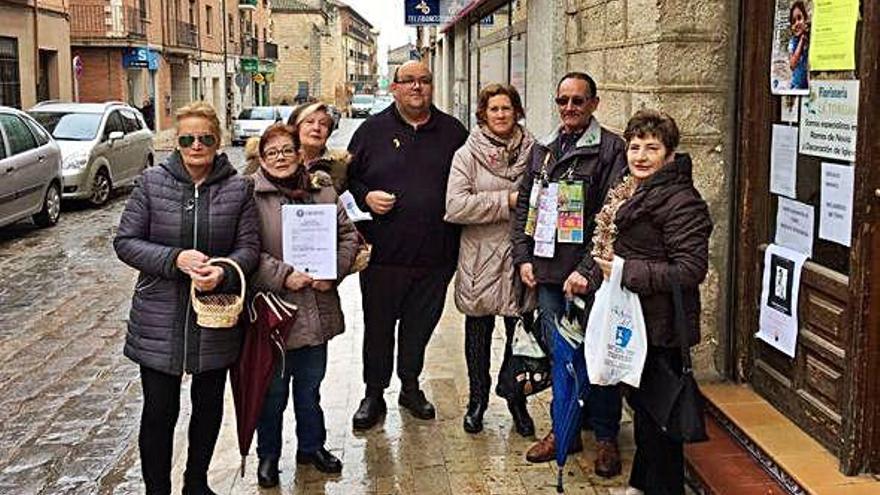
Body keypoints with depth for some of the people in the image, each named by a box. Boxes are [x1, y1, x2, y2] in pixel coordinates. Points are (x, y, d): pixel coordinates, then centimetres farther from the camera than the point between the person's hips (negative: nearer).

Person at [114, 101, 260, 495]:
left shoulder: (238, 188, -2)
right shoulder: (152, 182, -4)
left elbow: (249, 246, -3)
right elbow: (125, 241, -4)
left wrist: (223, 272, -24)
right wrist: (175, 259, -20)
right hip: (159, 320, -2)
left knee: (209, 405, 16)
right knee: (159, 411, 3)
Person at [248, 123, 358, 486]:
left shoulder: (323, 191, 6)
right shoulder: (251, 196, -8)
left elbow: (347, 235, 8)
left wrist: (334, 272, -7)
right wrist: (283, 276, -21)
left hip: (317, 312, 4)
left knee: (310, 384, 20)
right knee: (273, 389, 11)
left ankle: (312, 446, 38)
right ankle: (268, 455, 30)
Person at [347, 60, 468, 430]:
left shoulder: (452, 132, 8)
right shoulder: (372, 130, 3)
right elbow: (348, 177, 8)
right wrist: (365, 197, -10)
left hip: (435, 255, 2)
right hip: (382, 254, -1)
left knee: (420, 325, 14)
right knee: (378, 326, 8)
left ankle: (410, 386, 32)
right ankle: (374, 393, 23)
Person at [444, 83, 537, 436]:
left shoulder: (533, 152, 3)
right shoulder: (467, 155, -3)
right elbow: (455, 207, -16)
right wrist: (507, 201, -17)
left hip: (521, 257, 1)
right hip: (480, 258, -1)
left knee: (520, 333, 9)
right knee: (478, 333, 13)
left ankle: (517, 400, 29)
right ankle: (477, 400, 31)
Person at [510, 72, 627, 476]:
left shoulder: (611, 149, -6)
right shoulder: (542, 149, 14)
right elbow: (524, 205, 17)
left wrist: (587, 269, -19)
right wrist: (523, 257, 7)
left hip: (588, 275, -5)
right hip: (547, 273, 5)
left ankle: (606, 438, 17)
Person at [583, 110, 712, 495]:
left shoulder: (681, 202, -19)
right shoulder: (627, 193, 12)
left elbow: (691, 270, -25)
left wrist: (628, 272, -25)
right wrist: (591, 275, 14)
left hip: (660, 330, -10)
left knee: (657, 418, 2)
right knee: (640, 404, 23)